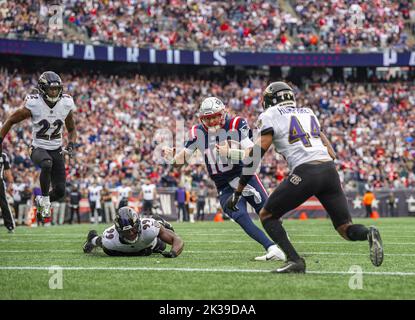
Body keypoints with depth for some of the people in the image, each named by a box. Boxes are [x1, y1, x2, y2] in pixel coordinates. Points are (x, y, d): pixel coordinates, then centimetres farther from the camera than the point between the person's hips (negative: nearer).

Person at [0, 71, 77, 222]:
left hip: (57, 150, 4)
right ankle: (45, 199, -19)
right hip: (39, 148, -4)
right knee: (47, 164, -39)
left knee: (60, 191, -2)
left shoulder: (66, 105, -6)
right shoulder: (33, 105, -16)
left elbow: (71, 129, 11)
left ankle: (40, 201, 31)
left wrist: (71, 144, -8)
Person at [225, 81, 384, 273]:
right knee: (345, 228, 13)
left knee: (267, 216, 12)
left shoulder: (270, 115, 10)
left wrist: (237, 192, 4)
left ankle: (294, 260, -5)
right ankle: (368, 234, -20)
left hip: (305, 173, -5)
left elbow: (257, 154, 3)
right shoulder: (308, 112, 27)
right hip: (330, 169, 5)